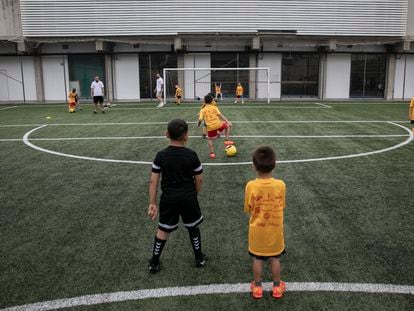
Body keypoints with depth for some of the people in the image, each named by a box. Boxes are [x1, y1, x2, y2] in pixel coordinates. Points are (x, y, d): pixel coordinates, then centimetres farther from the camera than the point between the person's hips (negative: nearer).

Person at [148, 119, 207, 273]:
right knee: (193, 228, 19)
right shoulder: (191, 155, -12)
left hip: (168, 198, 1)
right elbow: (199, 180, -4)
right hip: (188, 198, -1)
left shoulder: (161, 155, -9)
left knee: (163, 230, 15)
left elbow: (153, 181, -7)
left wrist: (152, 203, 0)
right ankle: (199, 258, 34)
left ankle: (154, 263, 25)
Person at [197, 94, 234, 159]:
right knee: (228, 126, 27)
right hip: (218, 124, -1)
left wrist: (198, 125, 21)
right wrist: (227, 121, -4)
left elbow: (200, 119, 0)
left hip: (210, 127, 1)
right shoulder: (214, 107, 6)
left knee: (210, 139, 22)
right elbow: (220, 115, -2)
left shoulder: (202, 110, 8)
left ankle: (212, 153, 14)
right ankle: (227, 140, 18)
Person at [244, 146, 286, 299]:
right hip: (275, 231, 1)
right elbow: (281, 206, -4)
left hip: (257, 231, -1)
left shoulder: (250, 186, -21)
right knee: (275, 259, 19)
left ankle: (257, 287, 33)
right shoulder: (280, 185, -17)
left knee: (257, 259, 17)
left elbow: (248, 210, -10)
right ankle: (277, 287, 35)